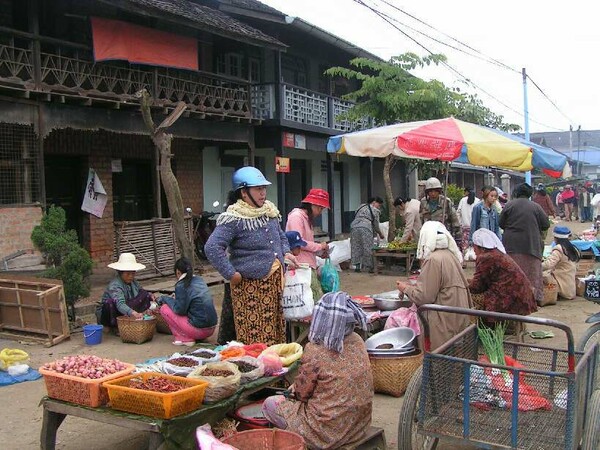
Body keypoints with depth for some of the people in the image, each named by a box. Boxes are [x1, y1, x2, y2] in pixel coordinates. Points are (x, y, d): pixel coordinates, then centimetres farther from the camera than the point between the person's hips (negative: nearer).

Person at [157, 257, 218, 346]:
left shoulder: (181, 285, -11)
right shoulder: (200, 280, 11)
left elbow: (180, 310, -11)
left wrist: (165, 298, 1)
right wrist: (176, 298, 28)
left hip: (199, 330, -8)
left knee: (164, 309, 2)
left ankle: (185, 339, -2)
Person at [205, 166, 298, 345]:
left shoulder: (270, 211, 11)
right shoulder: (234, 219, -13)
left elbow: (281, 235, 28)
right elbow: (212, 248, -20)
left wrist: (286, 252, 10)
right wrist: (231, 274, -18)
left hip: (276, 281, 7)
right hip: (251, 284, -7)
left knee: (277, 330, 15)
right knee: (254, 335, -3)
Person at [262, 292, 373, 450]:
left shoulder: (314, 351, -23)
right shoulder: (357, 341, -3)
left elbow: (301, 394, -10)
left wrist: (296, 389, 13)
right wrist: (300, 386, 13)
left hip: (330, 431, -7)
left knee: (269, 404, 11)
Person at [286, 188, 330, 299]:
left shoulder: (307, 218, 22)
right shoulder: (296, 216, -9)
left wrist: (320, 252, 10)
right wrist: (319, 246, -7)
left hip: (310, 265, 10)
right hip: (302, 265, -10)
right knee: (317, 298, -14)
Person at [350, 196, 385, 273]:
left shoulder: (361, 206, 26)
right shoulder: (375, 210, 9)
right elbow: (376, 225, 11)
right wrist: (380, 234, 27)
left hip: (354, 227, 6)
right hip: (365, 228, -5)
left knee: (356, 247, 8)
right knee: (367, 248, 1)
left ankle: (357, 266, 8)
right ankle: (369, 267, 6)